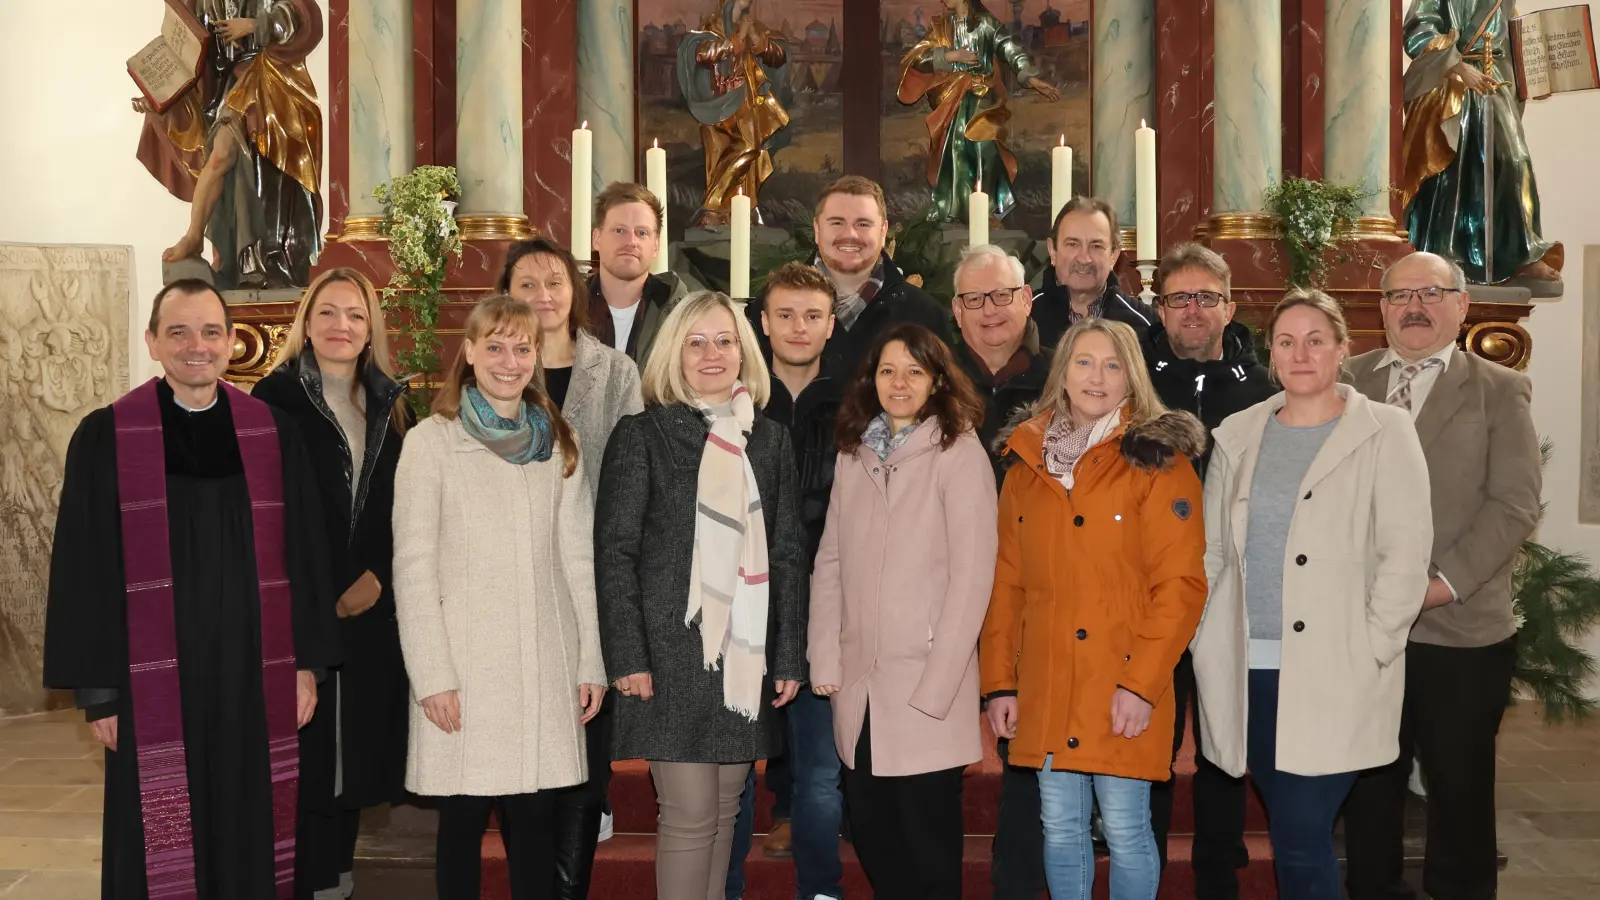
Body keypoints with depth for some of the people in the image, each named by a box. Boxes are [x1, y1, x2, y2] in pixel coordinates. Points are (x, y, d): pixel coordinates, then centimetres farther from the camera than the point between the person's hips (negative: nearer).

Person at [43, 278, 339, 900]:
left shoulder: (274, 434, 3)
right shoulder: (105, 437, -2)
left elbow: (304, 554, 6)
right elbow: (83, 571, -1)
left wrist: (307, 663, 4)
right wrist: (98, 689, -3)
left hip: (253, 671, 2)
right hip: (154, 676, -2)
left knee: (248, 834, 10)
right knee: (159, 846, 5)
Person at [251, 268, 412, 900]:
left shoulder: (390, 406, 10)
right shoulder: (276, 397, -3)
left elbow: (404, 509, 9)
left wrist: (377, 577, -5)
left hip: (373, 607, 4)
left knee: (357, 744, 7)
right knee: (304, 748, -1)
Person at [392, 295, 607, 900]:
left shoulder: (558, 442, 10)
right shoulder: (430, 441, -2)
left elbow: (578, 557, 10)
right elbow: (413, 567, -5)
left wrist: (592, 661, 5)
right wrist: (432, 676, -11)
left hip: (545, 663, 3)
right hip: (466, 666, -3)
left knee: (535, 819, 6)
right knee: (465, 818, 4)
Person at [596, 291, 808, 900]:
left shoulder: (771, 440, 11)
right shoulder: (643, 434, -1)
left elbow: (787, 554, 11)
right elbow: (614, 550, -4)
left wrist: (789, 657, 6)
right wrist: (628, 657, -11)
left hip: (745, 652, 4)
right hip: (673, 650, -4)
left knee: (725, 808, 11)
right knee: (690, 813, -4)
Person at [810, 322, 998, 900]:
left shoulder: (959, 452, -6)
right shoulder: (854, 453, 11)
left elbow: (972, 575, -11)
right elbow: (830, 562, 10)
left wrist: (934, 686, -15)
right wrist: (826, 661, 0)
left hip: (925, 688, -5)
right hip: (859, 686, 5)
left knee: (927, 842, 3)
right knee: (869, 830, 12)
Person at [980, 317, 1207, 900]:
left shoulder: (1157, 459, -3)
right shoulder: (1027, 465, 10)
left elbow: (1180, 584, -9)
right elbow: (1006, 584, 12)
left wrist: (1142, 682, -16)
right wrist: (999, 681, 7)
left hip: (1123, 688, -4)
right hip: (1045, 689, 4)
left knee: (1125, 831, 3)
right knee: (1060, 830, 12)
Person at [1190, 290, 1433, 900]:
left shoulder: (1385, 433, 0)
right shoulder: (1237, 435, 12)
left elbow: (1407, 553, -5)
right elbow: (1210, 551, 13)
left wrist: (1369, 649, -11)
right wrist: (1204, 637, 5)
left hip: (1332, 677, -4)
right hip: (1248, 670, 4)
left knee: (1301, 836, -9)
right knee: (1285, 833, 11)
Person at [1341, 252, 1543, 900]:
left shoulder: (1500, 390, 3)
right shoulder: (1348, 380, 9)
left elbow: (1515, 502, -6)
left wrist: (1445, 580, -15)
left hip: (1460, 632, -2)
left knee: (1460, 791, 8)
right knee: (1369, 786, 12)